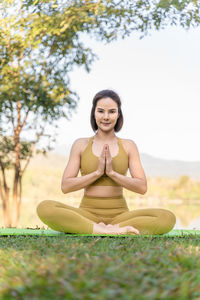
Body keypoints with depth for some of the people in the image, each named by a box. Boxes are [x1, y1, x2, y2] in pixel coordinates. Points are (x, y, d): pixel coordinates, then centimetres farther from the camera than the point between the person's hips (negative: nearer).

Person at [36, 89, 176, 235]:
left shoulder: (128, 146, 8)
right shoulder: (81, 145, 7)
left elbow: (142, 187, -1)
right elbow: (65, 186, -1)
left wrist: (112, 172, -12)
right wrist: (97, 172, -10)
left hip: (119, 215, 0)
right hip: (87, 213, 0)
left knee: (168, 218, -26)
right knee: (44, 207, -31)